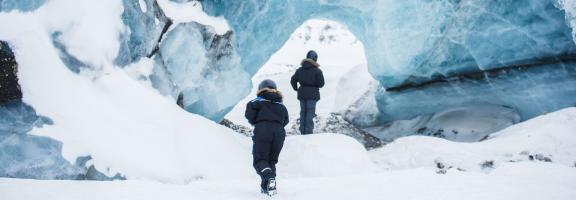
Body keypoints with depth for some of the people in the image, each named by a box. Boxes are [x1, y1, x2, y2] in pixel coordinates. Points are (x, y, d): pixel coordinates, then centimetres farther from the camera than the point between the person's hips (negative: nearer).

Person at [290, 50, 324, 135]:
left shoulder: (300, 70, 4)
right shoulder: (317, 70, -9)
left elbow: (293, 80, 6)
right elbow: (321, 83, -10)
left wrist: (296, 89, 17)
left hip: (302, 94, 5)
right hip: (312, 94, -5)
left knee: (303, 112, 13)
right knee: (310, 113, -1)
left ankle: (303, 132, 19)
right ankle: (308, 132, -1)